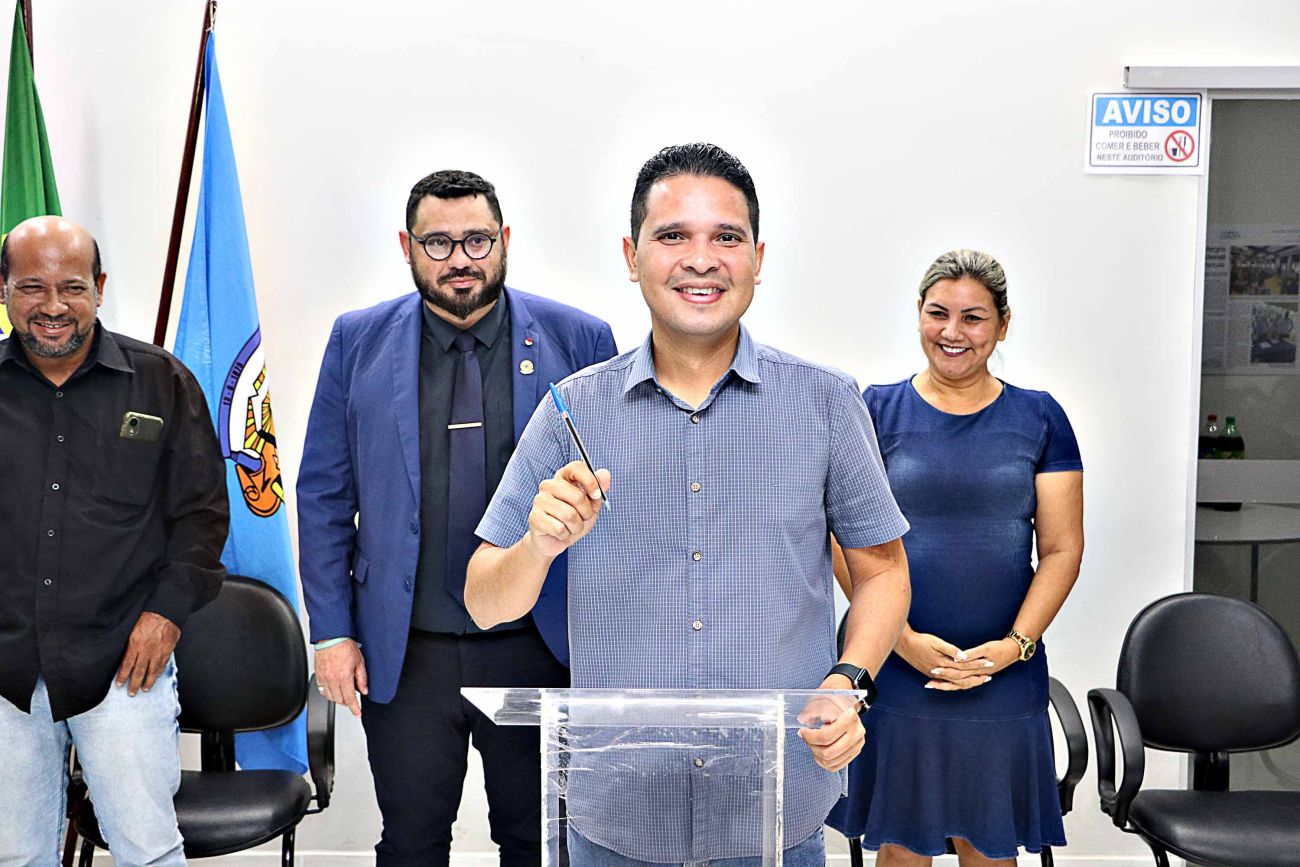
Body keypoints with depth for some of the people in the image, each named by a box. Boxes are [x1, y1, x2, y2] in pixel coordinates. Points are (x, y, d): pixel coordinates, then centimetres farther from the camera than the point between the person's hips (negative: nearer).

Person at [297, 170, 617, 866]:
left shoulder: (579, 339, -1)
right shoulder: (358, 342, 2)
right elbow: (323, 498, 5)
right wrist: (331, 631, 0)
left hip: (540, 649, 0)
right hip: (404, 654, 1)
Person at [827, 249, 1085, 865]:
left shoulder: (1039, 418, 5)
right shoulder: (878, 411, 2)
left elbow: (1062, 549, 3)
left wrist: (1014, 646, -8)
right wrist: (906, 640, -11)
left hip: (1005, 679, 1)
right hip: (897, 674, -1)